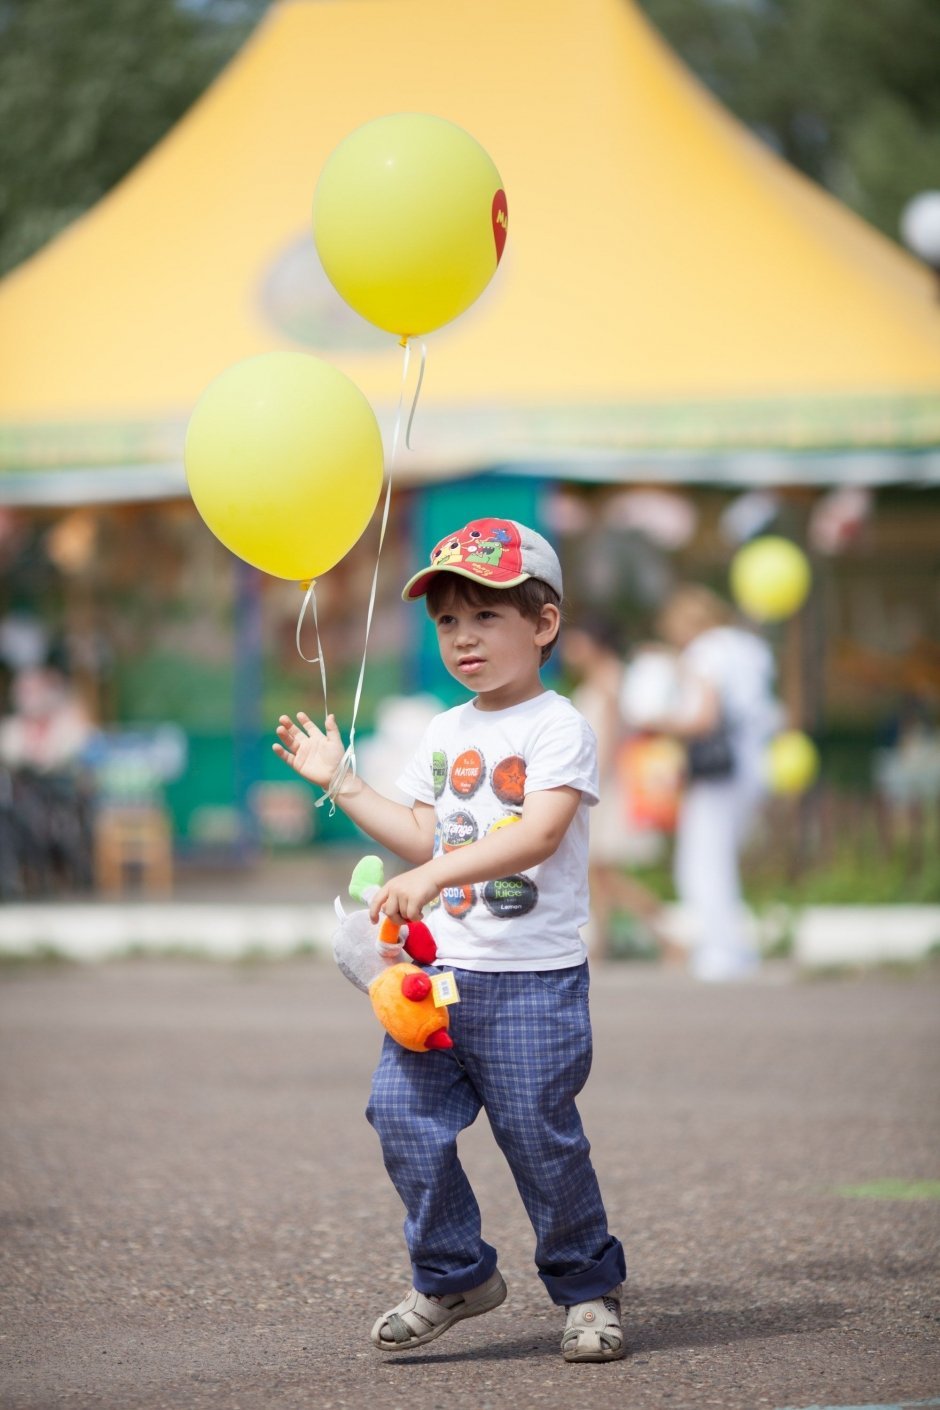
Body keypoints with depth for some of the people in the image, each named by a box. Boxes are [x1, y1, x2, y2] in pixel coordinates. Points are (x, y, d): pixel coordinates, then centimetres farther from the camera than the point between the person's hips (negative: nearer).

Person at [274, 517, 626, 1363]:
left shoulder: (558, 729, -9)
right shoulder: (447, 734, 14)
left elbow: (538, 834, -23)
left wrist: (436, 875, -33)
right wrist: (342, 784, 15)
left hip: (535, 981, -6)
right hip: (445, 968, 6)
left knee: (540, 1136, -3)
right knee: (403, 1112, -4)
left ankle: (589, 1287, 16)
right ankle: (455, 1276, 11)